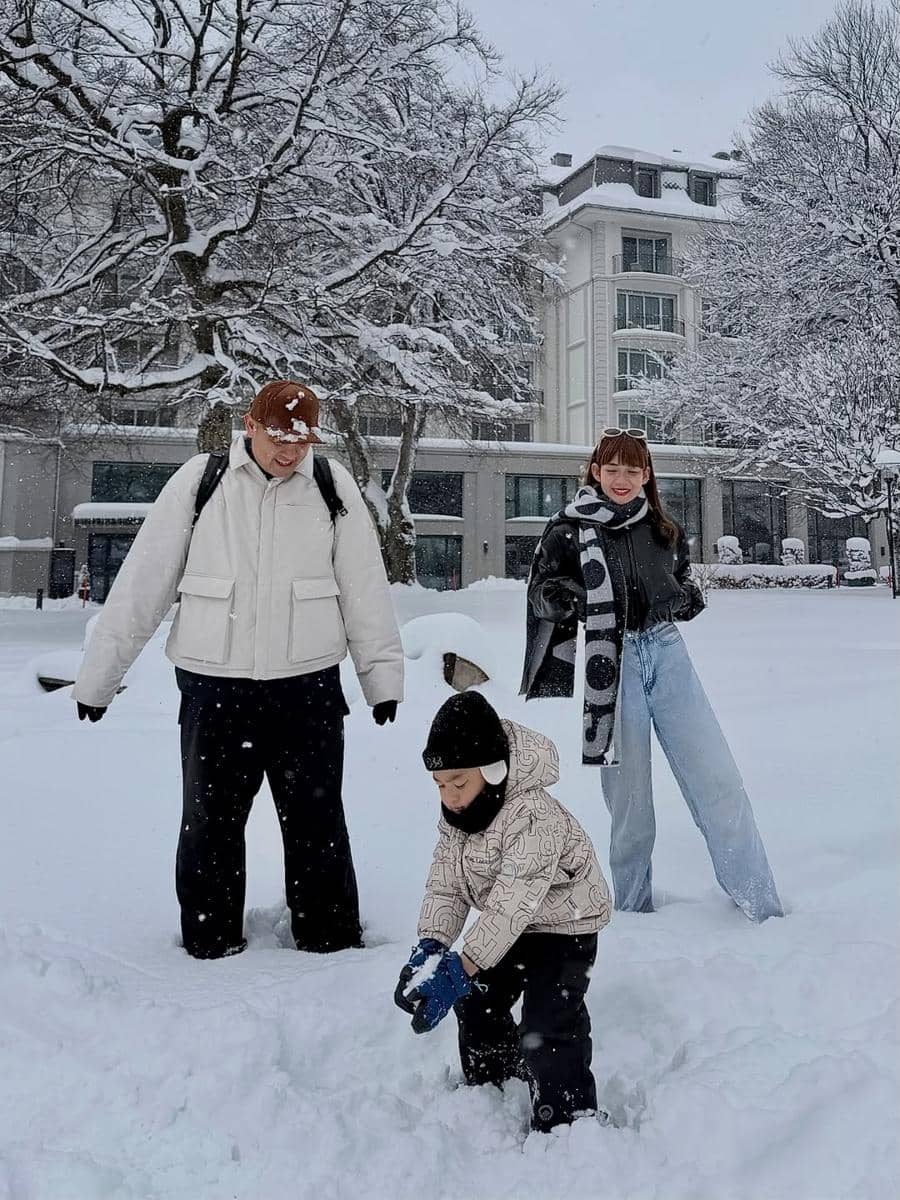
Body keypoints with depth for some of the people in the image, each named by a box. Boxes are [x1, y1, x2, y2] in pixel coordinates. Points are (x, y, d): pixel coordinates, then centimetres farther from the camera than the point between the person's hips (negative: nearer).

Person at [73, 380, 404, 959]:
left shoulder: (333, 484, 1)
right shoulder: (200, 481, -1)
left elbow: (365, 586, 5)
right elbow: (144, 579, 1)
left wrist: (382, 673, 6)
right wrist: (100, 672, 2)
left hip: (307, 684, 0)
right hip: (214, 684, 0)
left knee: (317, 818, 9)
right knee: (211, 818, 11)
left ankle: (330, 935, 25)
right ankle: (210, 938, 28)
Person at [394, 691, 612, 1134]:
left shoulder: (534, 818, -37)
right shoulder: (455, 815, -10)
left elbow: (513, 904, -39)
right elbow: (444, 886, -9)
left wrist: (459, 970, -42)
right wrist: (430, 946, -25)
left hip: (564, 925, -8)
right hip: (508, 926, 8)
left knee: (546, 1029, -17)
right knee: (476, 1004, 18)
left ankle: (568, 1124, 0)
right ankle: (491, 1087, 42)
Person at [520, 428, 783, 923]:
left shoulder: (663, 530, 11)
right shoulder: (568, 530, -1)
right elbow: (539, 592, 3)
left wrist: (686, 597, 1)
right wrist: (565, 597, -19)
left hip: (666, 653, 4)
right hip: (611, 664, -3)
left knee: (718, 781, 0)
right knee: (628, 794, 2)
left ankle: (762, 907, 8)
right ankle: (633, 909, 19)